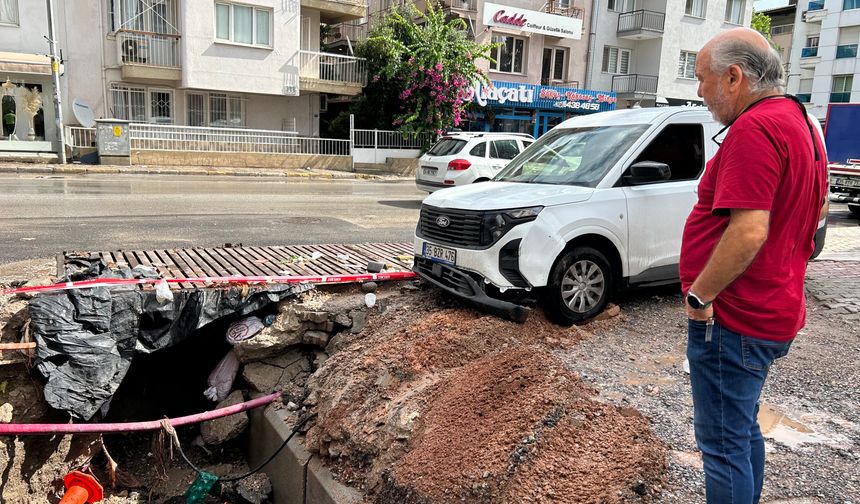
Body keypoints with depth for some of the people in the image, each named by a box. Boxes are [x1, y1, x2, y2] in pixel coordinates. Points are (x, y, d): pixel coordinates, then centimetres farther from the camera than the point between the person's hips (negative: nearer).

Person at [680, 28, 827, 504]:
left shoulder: (754, 129, -21)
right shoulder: (800, 121, 13)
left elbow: (748, 231, -29)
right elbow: (815, 212, 22)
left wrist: (700, 294, -19)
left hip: (732, 320, -11)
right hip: (773, 314, 11)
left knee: (724, 444, 3)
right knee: (743, 429, 24)